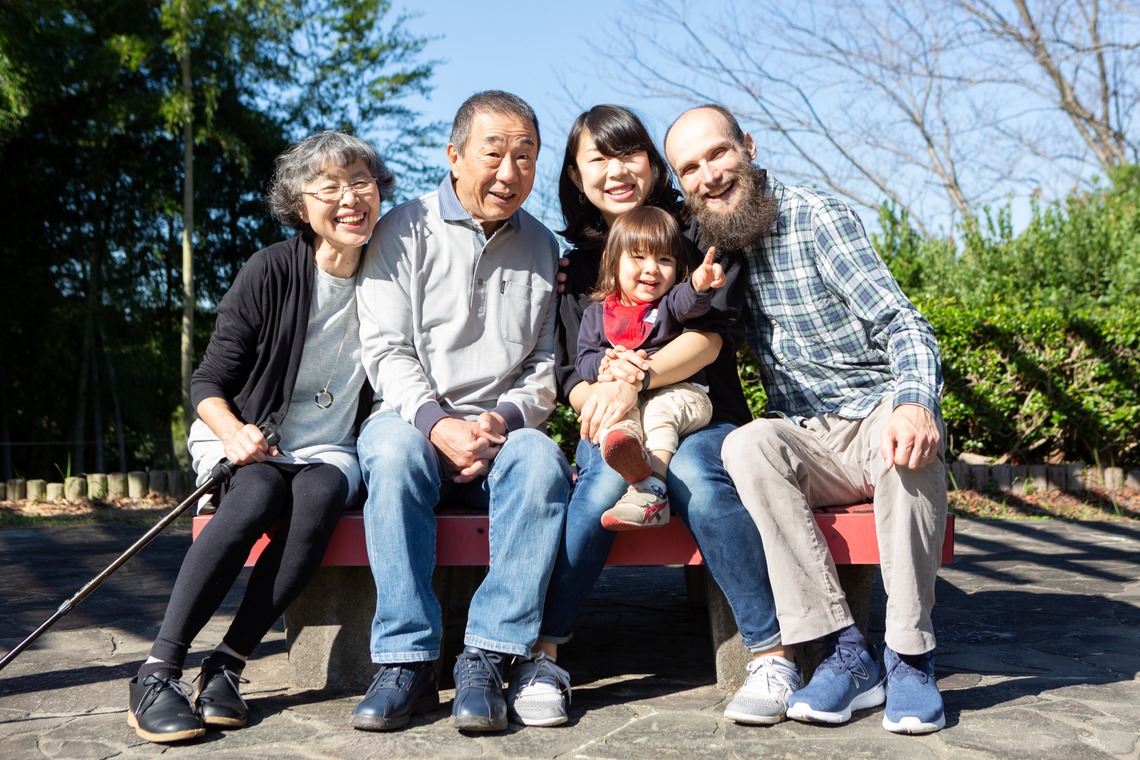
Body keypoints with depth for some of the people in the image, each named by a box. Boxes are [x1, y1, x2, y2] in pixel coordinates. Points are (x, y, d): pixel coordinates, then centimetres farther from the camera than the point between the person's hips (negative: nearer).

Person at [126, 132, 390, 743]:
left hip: (330, 452, 2)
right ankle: (157, 670, -30)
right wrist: (232, 430, -24)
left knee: (318, 498, -32)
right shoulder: (271, 271, -6)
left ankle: (227, 665, -28)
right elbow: (208, 381, -4)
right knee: (259, 495, -33)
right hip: (248, 444, -1)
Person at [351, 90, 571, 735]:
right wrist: (438, 424, -21)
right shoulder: (404, 232, 5)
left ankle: (488, 659, -30)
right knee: (395, 455, -36)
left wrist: (502, 419, -11)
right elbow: (386, 350, -4)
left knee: (542, 460, -32)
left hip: (504, 432, 2)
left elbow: (546, 364, 10)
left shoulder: (542, 247, 15)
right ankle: (408, 661, -30)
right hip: (413, 418, -1)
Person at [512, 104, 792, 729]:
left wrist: (635, 380, -26)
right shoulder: (578, 261, 14)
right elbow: (568, 373, 7)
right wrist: (597, 393, -18)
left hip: (702, 420, -1)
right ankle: (542, 654, -26)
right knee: (611, 474, -33)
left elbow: (711, 337, -9)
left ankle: (770, 654, -24)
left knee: (691, 474, -35)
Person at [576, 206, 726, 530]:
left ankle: (652, 489, -43)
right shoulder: (597, 313, 17)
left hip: (680, 394, -1)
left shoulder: (669, 303, 11)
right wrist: (605, 363, -13)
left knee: (659, 409, -33)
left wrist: (698, 284, -38)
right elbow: (583, 360, 11)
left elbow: (688, 303, -13)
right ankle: (632, 461, -64)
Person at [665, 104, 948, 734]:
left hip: (877, 418, -3)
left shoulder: (816, 217, -8)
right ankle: (845, 652, -26)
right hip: (806, 445, 4)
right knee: (745, 446, -29)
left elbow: (903, 324, -17)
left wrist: (914, 402, -38)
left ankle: (910, 657, -24)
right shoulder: (709, 244, 8)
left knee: (911, 435, -37)